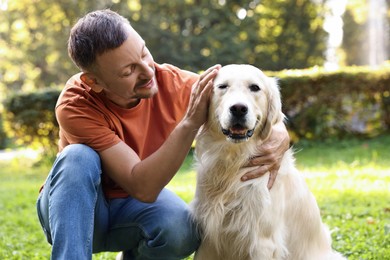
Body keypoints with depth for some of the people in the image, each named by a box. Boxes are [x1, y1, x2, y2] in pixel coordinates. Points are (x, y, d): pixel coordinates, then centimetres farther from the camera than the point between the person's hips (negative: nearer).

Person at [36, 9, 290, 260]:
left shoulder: (174, 83, -20)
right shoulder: (76, 106, -29)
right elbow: (142, 188, -35)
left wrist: (279, 140, -34)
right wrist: (191, 122, -43)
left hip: (132, 211, 3)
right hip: (75, 207, -3)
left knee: (181, 229, -31)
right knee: (78, 158, -34)